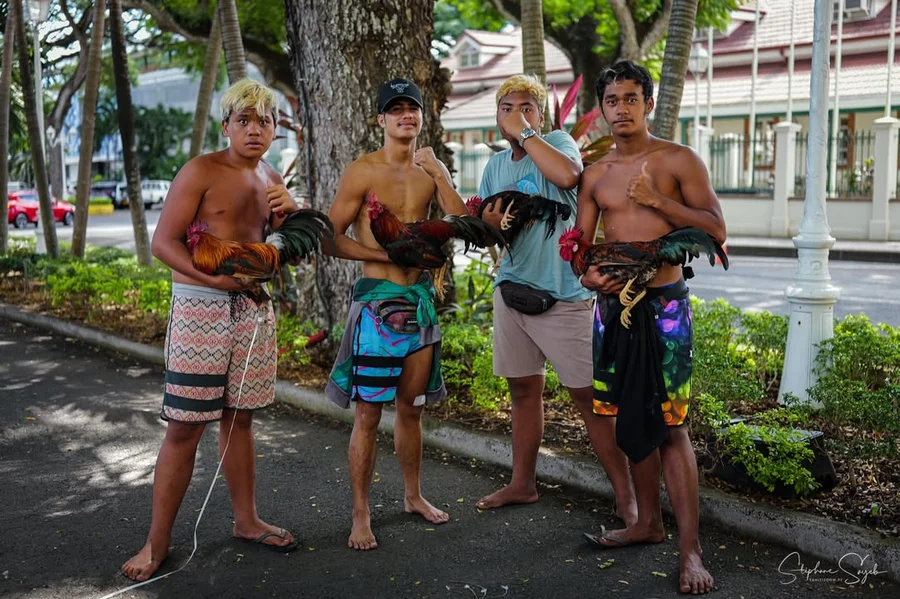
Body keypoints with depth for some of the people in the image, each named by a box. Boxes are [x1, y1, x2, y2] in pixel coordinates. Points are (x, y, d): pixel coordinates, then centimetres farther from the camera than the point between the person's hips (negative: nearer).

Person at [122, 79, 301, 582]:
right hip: (200, 306, -6)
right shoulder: (202, 171, -7)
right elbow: (163, 242, -11)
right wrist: (214, 277, -25)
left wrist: (288, 213, -2)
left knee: (240, 417, 14)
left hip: (255, 306, 6)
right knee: (186, 425, -4)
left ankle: (247, 521, 26)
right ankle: (158, 542, 8)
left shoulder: (272, 180, 12)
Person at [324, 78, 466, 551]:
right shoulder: (362, 172, -6)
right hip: (377, 298, -5)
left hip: (420, 297, 5)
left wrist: (439, 175, -11)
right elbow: (333, 239, -7)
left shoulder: (431, 170, 8)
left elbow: (464, 225, -2)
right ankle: (361, 516, 11)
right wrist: (389, 254, -16)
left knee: (411, 407, 16)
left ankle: (413, 496, 32)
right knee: (368, 412, -1)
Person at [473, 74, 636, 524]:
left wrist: (524, 133, -16)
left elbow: (567, 175, -26)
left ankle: (624, 494, 7)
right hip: (511, 289, 6)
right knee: (524, 390, 14)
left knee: (589, 396, -4)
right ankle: (522, 484, 28)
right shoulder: (495, 166, 15)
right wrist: (489, 220, -6)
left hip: (562, 294, -6)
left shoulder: (557, 142, -3)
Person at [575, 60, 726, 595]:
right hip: (612, 303, 5)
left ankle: (691, 549, -3)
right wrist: (589, 273, -8)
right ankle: (649, 521, 26)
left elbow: (716, 229, -6)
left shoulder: (678, 160, 0)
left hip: (664, 304, -5)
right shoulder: (596, 174, 13)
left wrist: (657, 200, -15)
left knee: (670, 425, -8)